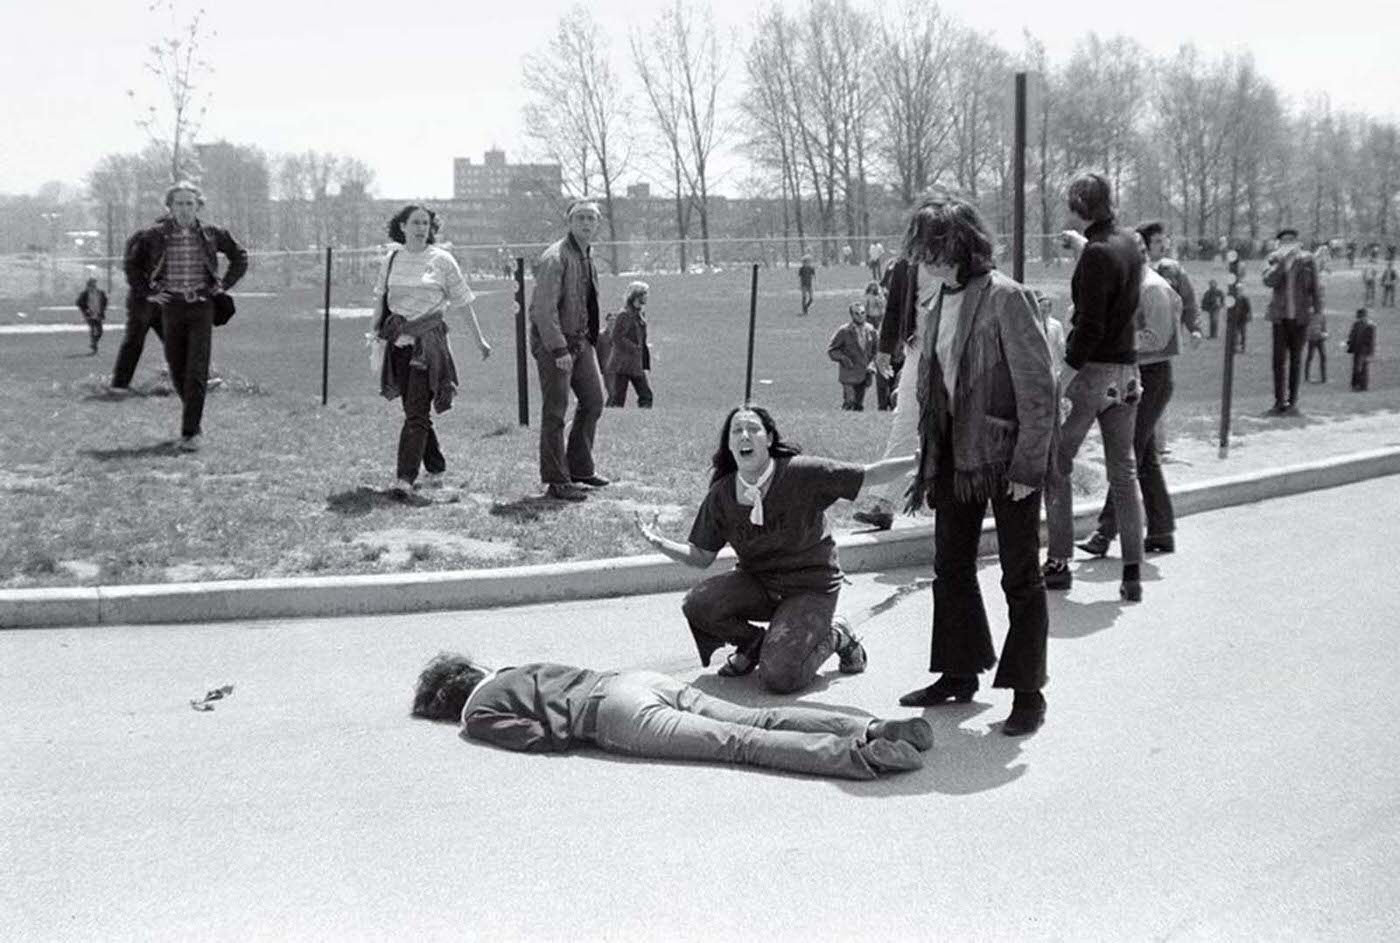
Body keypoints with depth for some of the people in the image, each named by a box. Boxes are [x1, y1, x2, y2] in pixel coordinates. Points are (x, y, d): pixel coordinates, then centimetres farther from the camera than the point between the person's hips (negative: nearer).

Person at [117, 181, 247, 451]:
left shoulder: (211, 234, 1)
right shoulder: (156, 235, 0)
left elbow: (240, 257, 15)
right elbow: (131, 264, 12)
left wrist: (224, 285, 6)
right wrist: (146, 292, 4)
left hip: (202, 307, -1)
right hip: (171, 307, 1)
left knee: (197, 370, -10)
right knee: (176, 368, 7)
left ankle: (190, 433, -10)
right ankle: (194, 416, 31)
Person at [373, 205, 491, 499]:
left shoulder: (441, 259, 0)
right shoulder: (391, 260, 9)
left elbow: (463, 301, 5)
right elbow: (380, 298, 17)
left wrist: (479, 339, 7)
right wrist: (376, 333, 10)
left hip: (429, 338, -4)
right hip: (398, 339, 4)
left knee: (417, 411, -12)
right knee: (414, 409, 10)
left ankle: (405, 478, -15)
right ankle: (436, 468, 28)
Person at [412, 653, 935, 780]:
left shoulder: (477, 712, 11)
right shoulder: (518, 669, 34)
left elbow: (543, 737, -3)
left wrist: (573, 732, 15)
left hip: (617, 712, -7)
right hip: (648, 678, 7)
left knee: (740, 743, -19)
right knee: (759, 721, -5)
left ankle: (860, 757, -35)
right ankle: (874, 729, -21)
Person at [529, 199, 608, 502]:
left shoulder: (588, 256, 12)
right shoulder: (555, 258, -17)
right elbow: (544, 309, -22)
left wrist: (589, 338, 14)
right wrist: (559, 350, -25)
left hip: (580, 340, 9)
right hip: (552, 342, -9)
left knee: (593, 401, 13)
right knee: (555, 412, -4)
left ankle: (580, 467, 26)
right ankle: (556, 482, 1)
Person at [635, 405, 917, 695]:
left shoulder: (801, 473, -17)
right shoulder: (721, 496, -5)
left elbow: (868, 476, -14)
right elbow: (701, 557, 1)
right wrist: (659, 543, -14)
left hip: (810, 587, -4)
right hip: (756, 583, 4)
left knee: (778, 678, -20)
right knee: (696, 605, -22)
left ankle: (835, 636, 11)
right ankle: (753, 642, 9)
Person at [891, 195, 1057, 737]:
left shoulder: (1006, 299, -16)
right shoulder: (940, 301, 7)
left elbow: (1038, 390, -16)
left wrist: (1028, 466, -18)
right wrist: (926, 464, 12)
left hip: (1007, 457, -8)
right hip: (955, 455, 8)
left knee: (1020, 576, 3)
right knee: (951, 569, 15)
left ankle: (1028, 693, 12)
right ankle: (960, 673, 30)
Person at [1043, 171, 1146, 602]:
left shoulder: (1096, 255, -17)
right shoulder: (1129, 243, 6)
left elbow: (1090, 327, -21)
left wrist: (1062, 380, -18)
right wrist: (1081, 244, 37)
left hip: (1092, 369, -8)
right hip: (1127, 370, 8)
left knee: (1055, 465, 7)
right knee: (1123, 472, 10)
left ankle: (1058, 563, 8)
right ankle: (1132, 574, 10)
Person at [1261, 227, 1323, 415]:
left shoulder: (1306, 259, 0)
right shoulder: (1275, 259, 4)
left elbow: (1316, 287, 2)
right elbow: (1268, 281, -11)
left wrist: (1317, 311, -3)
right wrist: (1281, 262, -22)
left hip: (1299, 315, -2)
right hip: (1280, 315, 2)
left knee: (1295, 359, 3)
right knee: (1279, 359, 0)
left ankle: (1292, 402, 6)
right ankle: (1279, 401, 6)